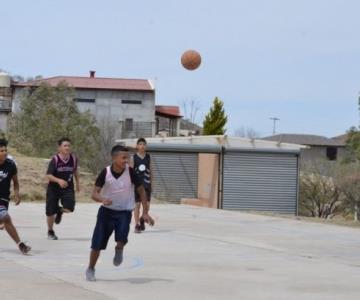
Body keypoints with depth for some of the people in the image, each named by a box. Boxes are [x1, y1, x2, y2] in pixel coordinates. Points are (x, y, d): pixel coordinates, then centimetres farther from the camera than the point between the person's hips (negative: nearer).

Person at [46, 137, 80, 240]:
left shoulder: (73, 158, -6)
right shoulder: (55, 159, -17)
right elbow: (48, 175, -21)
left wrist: (77, 182, 20)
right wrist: (59, 180, -37)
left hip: (68, 187, 2)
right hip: (54, 188, -2)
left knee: (69, 208, -19)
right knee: (50, 212, 5)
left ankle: (60, 211, 20)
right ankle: (50, 232, 32)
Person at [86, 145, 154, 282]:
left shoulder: (130, 172, -15)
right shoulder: (105, 172, -15)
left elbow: (141, 190, -2)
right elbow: (94, 194, -13)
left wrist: (145, 212, -4)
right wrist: (102, 199, -36)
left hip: (124, 211, -1)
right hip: (106, 210, 1)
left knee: (122, 237, -27)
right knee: (97, 243, -1)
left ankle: (119, 250, 9)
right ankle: (90, 269, 23)